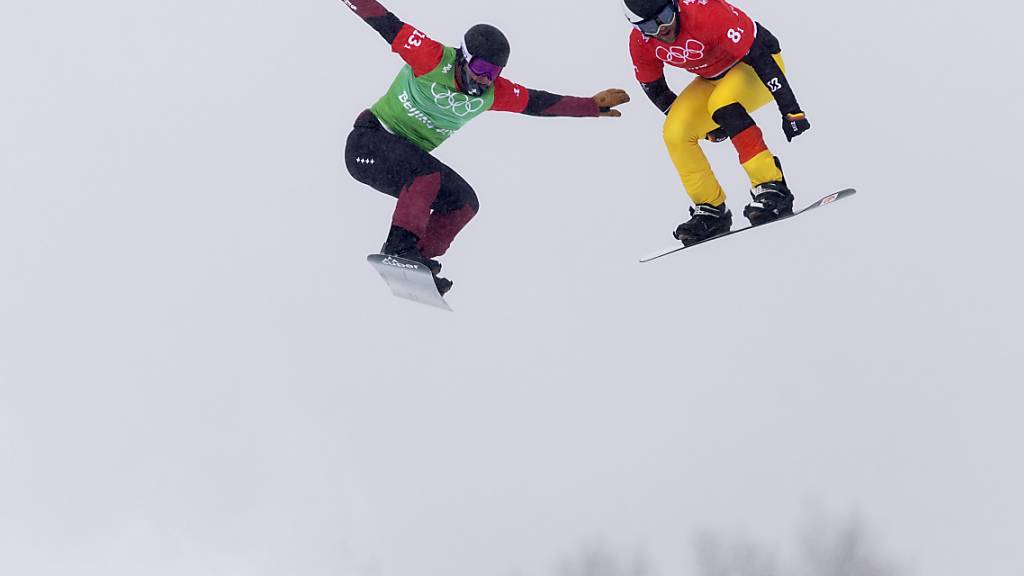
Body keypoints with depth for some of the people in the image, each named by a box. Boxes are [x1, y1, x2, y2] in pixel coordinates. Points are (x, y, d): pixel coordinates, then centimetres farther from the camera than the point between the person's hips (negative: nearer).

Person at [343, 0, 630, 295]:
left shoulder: (493, 92, 0)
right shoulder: (433, 60, -20)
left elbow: (537, 102, 12)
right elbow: (389, 25, -21)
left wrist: (593, 106, 16)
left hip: (408, 156, 8)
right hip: (369, 142, -8)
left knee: (463, 202, -1)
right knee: (427, 176, -33)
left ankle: (415, 262, -6)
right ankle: (400, 246, -37)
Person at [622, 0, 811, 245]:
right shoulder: (640, 42, -16)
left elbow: (759, 56, -32)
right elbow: (654, 88, 3)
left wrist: (790, 110, -33)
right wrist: (707, 126, 9)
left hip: (760, 68, -6)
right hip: (714, 79, 6)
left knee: (721, 103, -35)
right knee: (675, 133, -13)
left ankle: (772, 189, -31)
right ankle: (711, 210, 3)